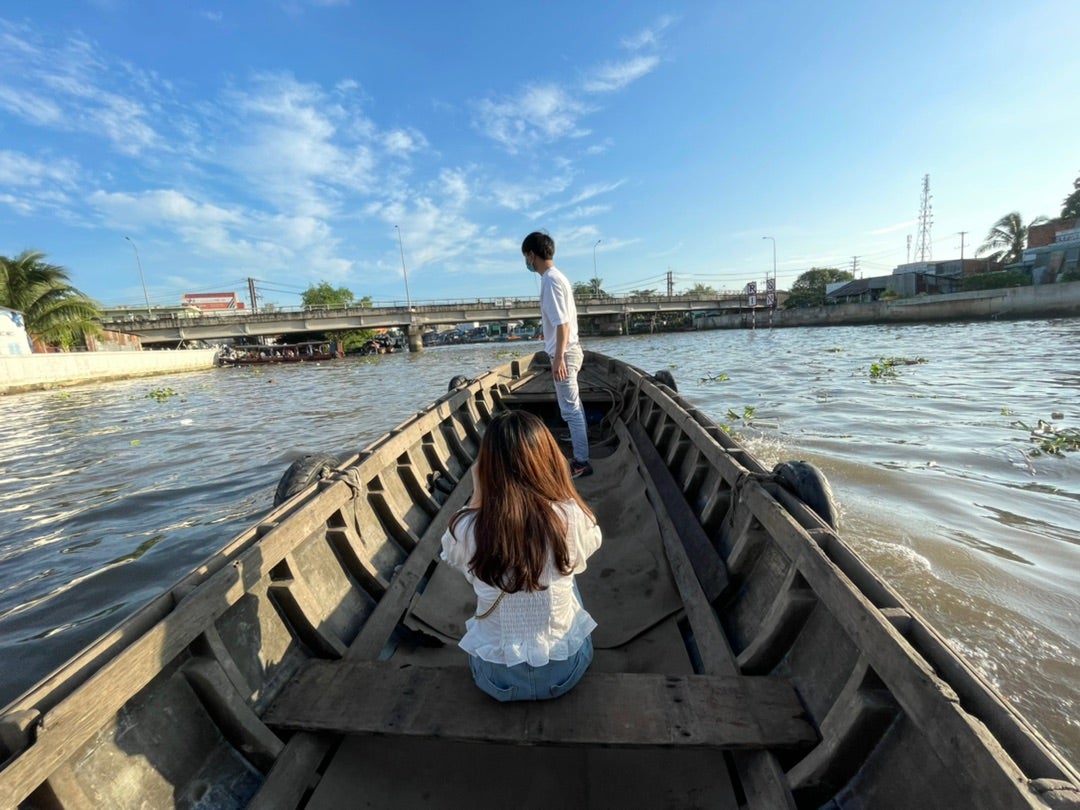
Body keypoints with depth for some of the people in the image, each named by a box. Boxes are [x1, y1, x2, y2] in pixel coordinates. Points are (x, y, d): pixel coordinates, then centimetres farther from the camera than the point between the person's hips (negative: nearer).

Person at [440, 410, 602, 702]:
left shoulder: (467, 529, -24)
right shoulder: (572, 517, -24)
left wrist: (478, 494, -6)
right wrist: (562, 487, -6)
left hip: (495, 676, 0)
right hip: (565, 669, 0)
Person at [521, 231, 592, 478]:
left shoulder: (550, 280, -17)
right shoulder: (555, 277, 13)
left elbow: (562, 323, -24)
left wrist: (559, 358, -24)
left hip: (565, 353, -10)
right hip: (568, 350, 10)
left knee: (569, 408, -5)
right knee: (572, 402, 23)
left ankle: (581, 462, 3)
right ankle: (582, 435, 41)